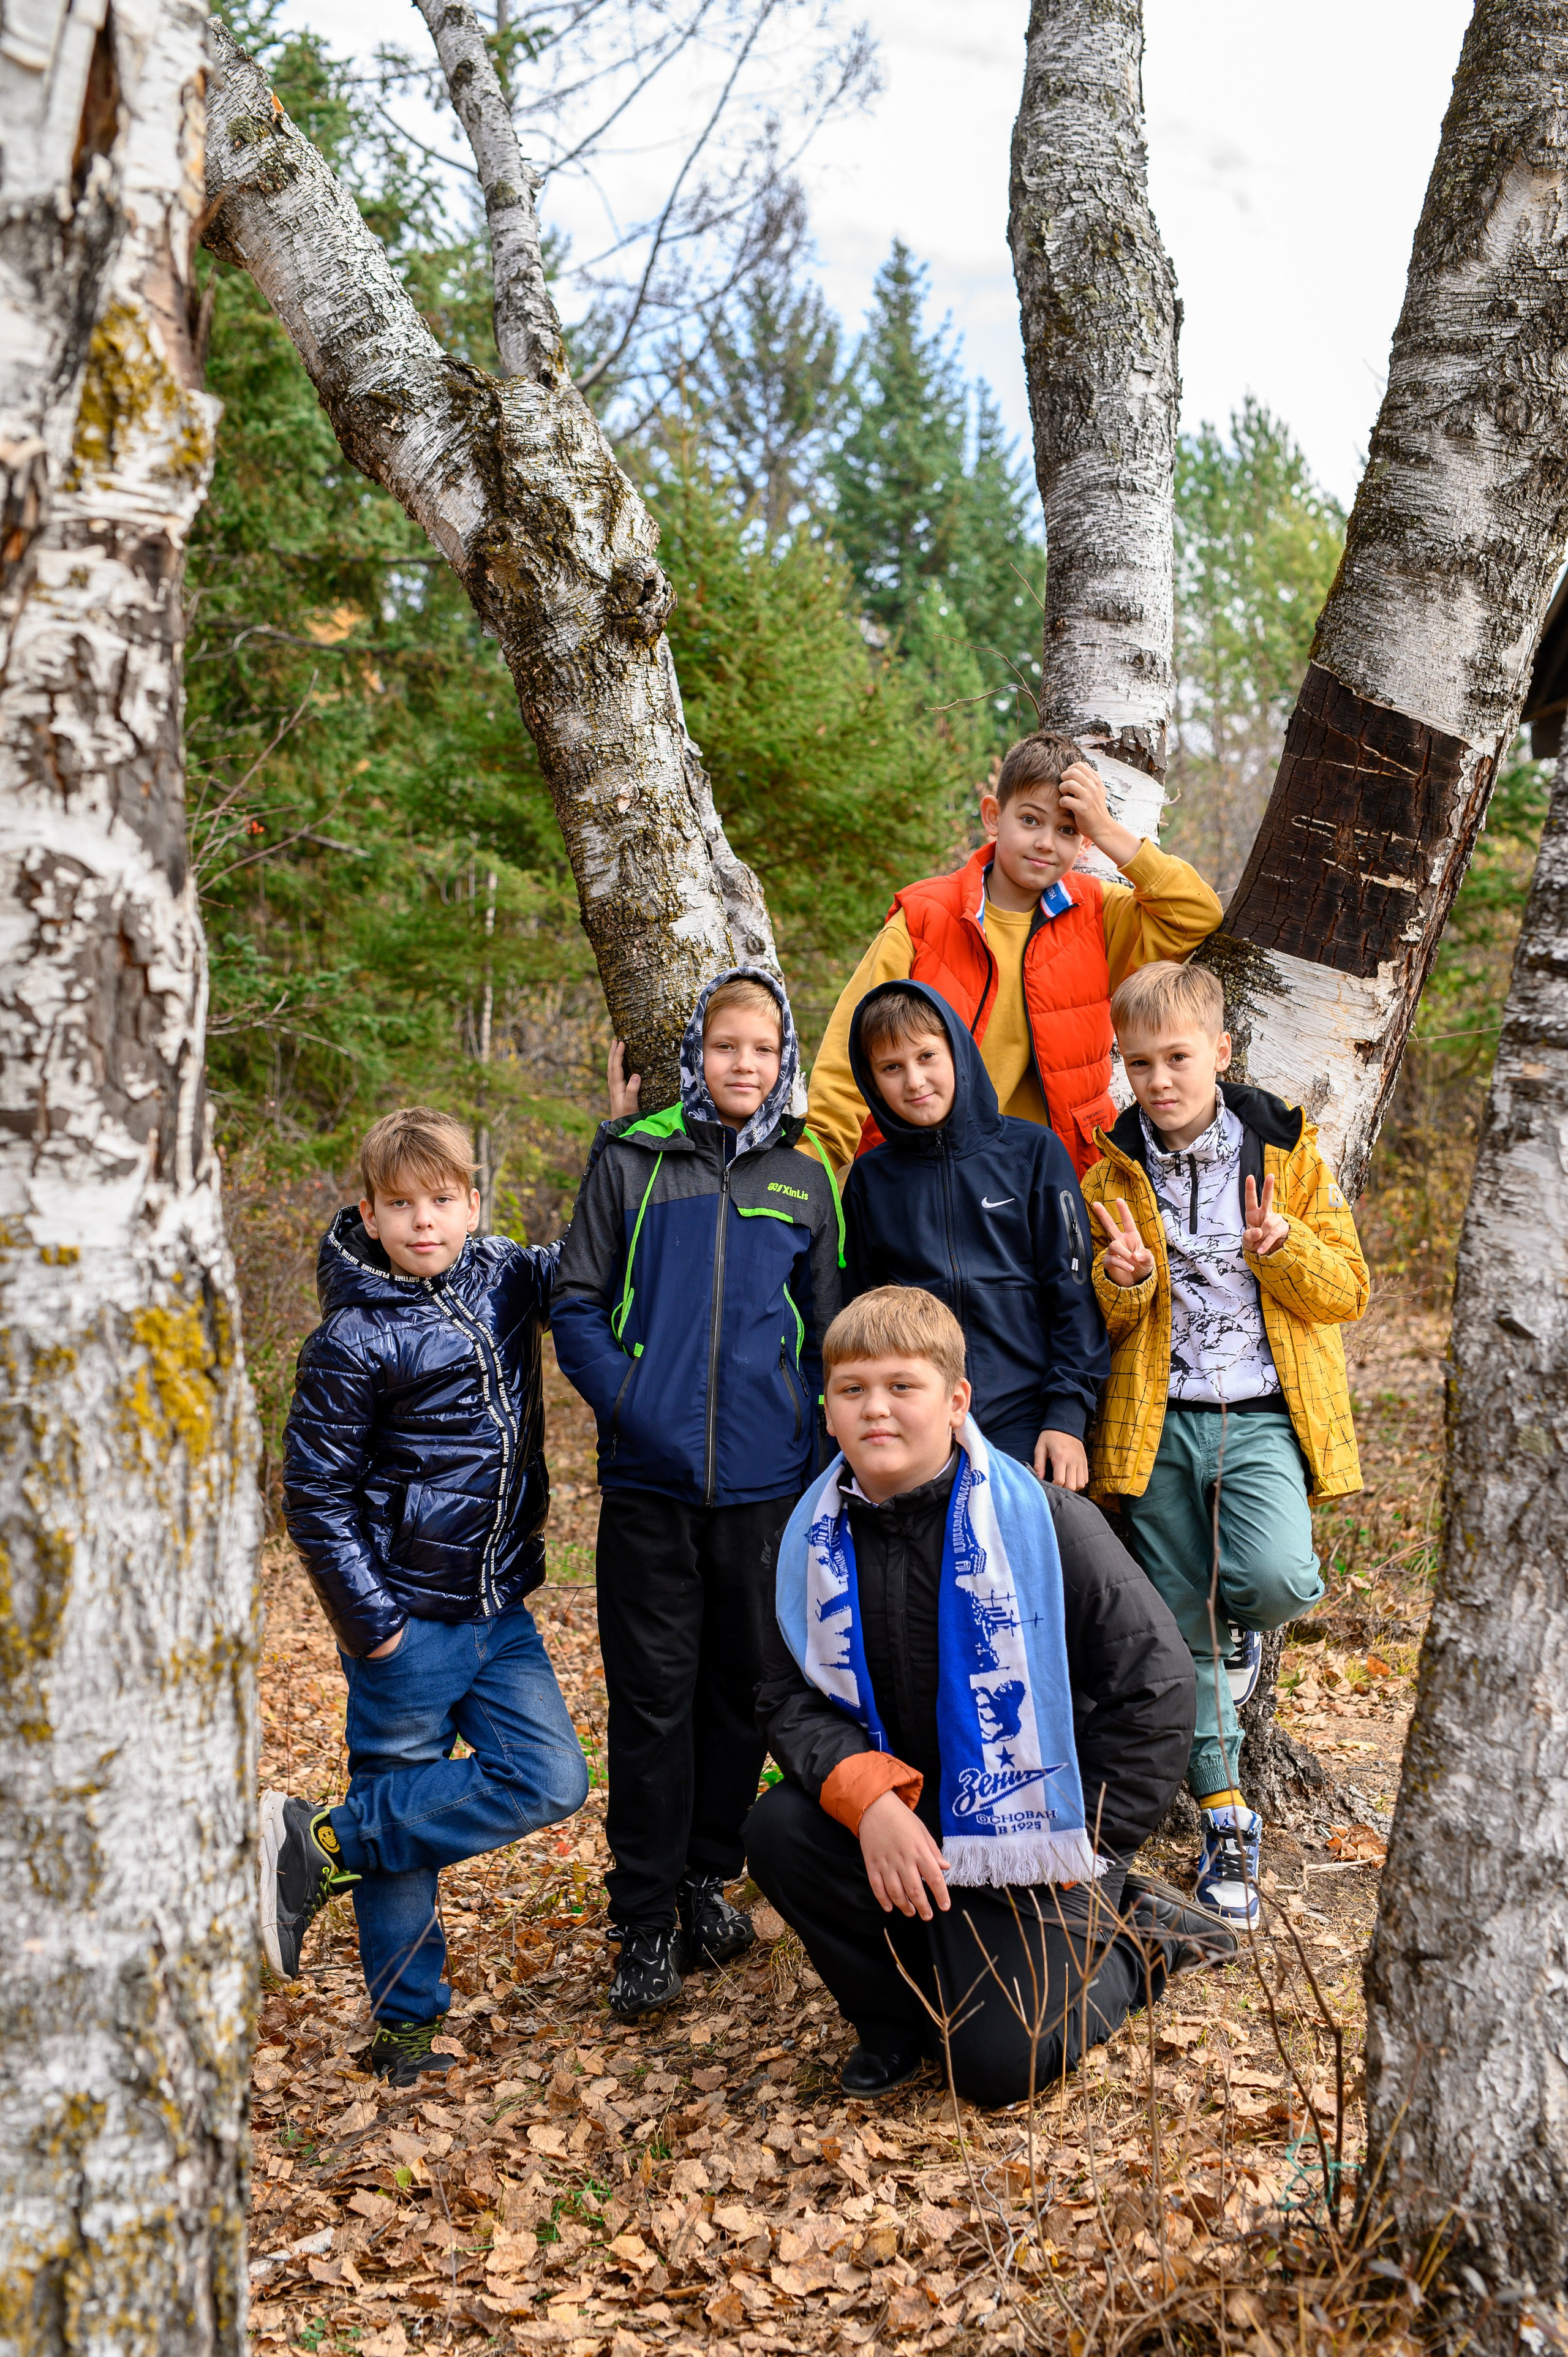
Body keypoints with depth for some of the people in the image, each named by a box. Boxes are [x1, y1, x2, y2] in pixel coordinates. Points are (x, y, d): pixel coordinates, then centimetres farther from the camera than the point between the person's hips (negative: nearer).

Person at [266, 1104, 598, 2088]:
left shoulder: (504, 1279, 3)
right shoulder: (356, 1339, -12)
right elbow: (316, 1492, -10)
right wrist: (368, 1621, -13)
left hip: (500, 1608, 6)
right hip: (408, 1618, -5)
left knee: (551, 1780, -2)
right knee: (404, 1799, 2)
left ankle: (329, 1844, 8)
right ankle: (408, 2019, 18)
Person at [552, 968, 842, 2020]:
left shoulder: (806, 1183, 9)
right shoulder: (631, 1162, 3)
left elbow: (828, 1331, 12)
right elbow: (578, 1303, 3)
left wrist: (821, 1450, 0)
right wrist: (626, 1401, -12)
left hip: (766, 1482, 2)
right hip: (650, 1480, -2)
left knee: (745, 1687, 11)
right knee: (652, 1697, 1)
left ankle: (710, 1879, 28)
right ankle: (646, 1922, 11)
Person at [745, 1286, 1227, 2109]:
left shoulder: (1045, 1523, -16)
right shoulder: (816, 1540, -3)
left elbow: (1155, 1684, -13)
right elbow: (790, 1698, -1)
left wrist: (1082, 1845, -12)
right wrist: (864, 1795, -21)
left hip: (1028, 1840, -4)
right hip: (898, 1824, 4)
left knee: (999, 2065, -11)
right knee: (778, 1830, -22)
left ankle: (1127, 1939, 19)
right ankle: (903, 2015, 4)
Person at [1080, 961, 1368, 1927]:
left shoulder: (1289, 1152, 2)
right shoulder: (1111, 1175, 6)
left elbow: (1347, 1293, 2)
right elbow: (1092, 1323, 9)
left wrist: (1283, 1247, -17)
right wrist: (1120, 1279, -14)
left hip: (1264, 1418, -2)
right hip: (1159, 1423, 2)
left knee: (1277, 1579, -26)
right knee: (1183, 1630, 5)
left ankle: (1244, 1625, 11)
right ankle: (1228, 1821, 21)